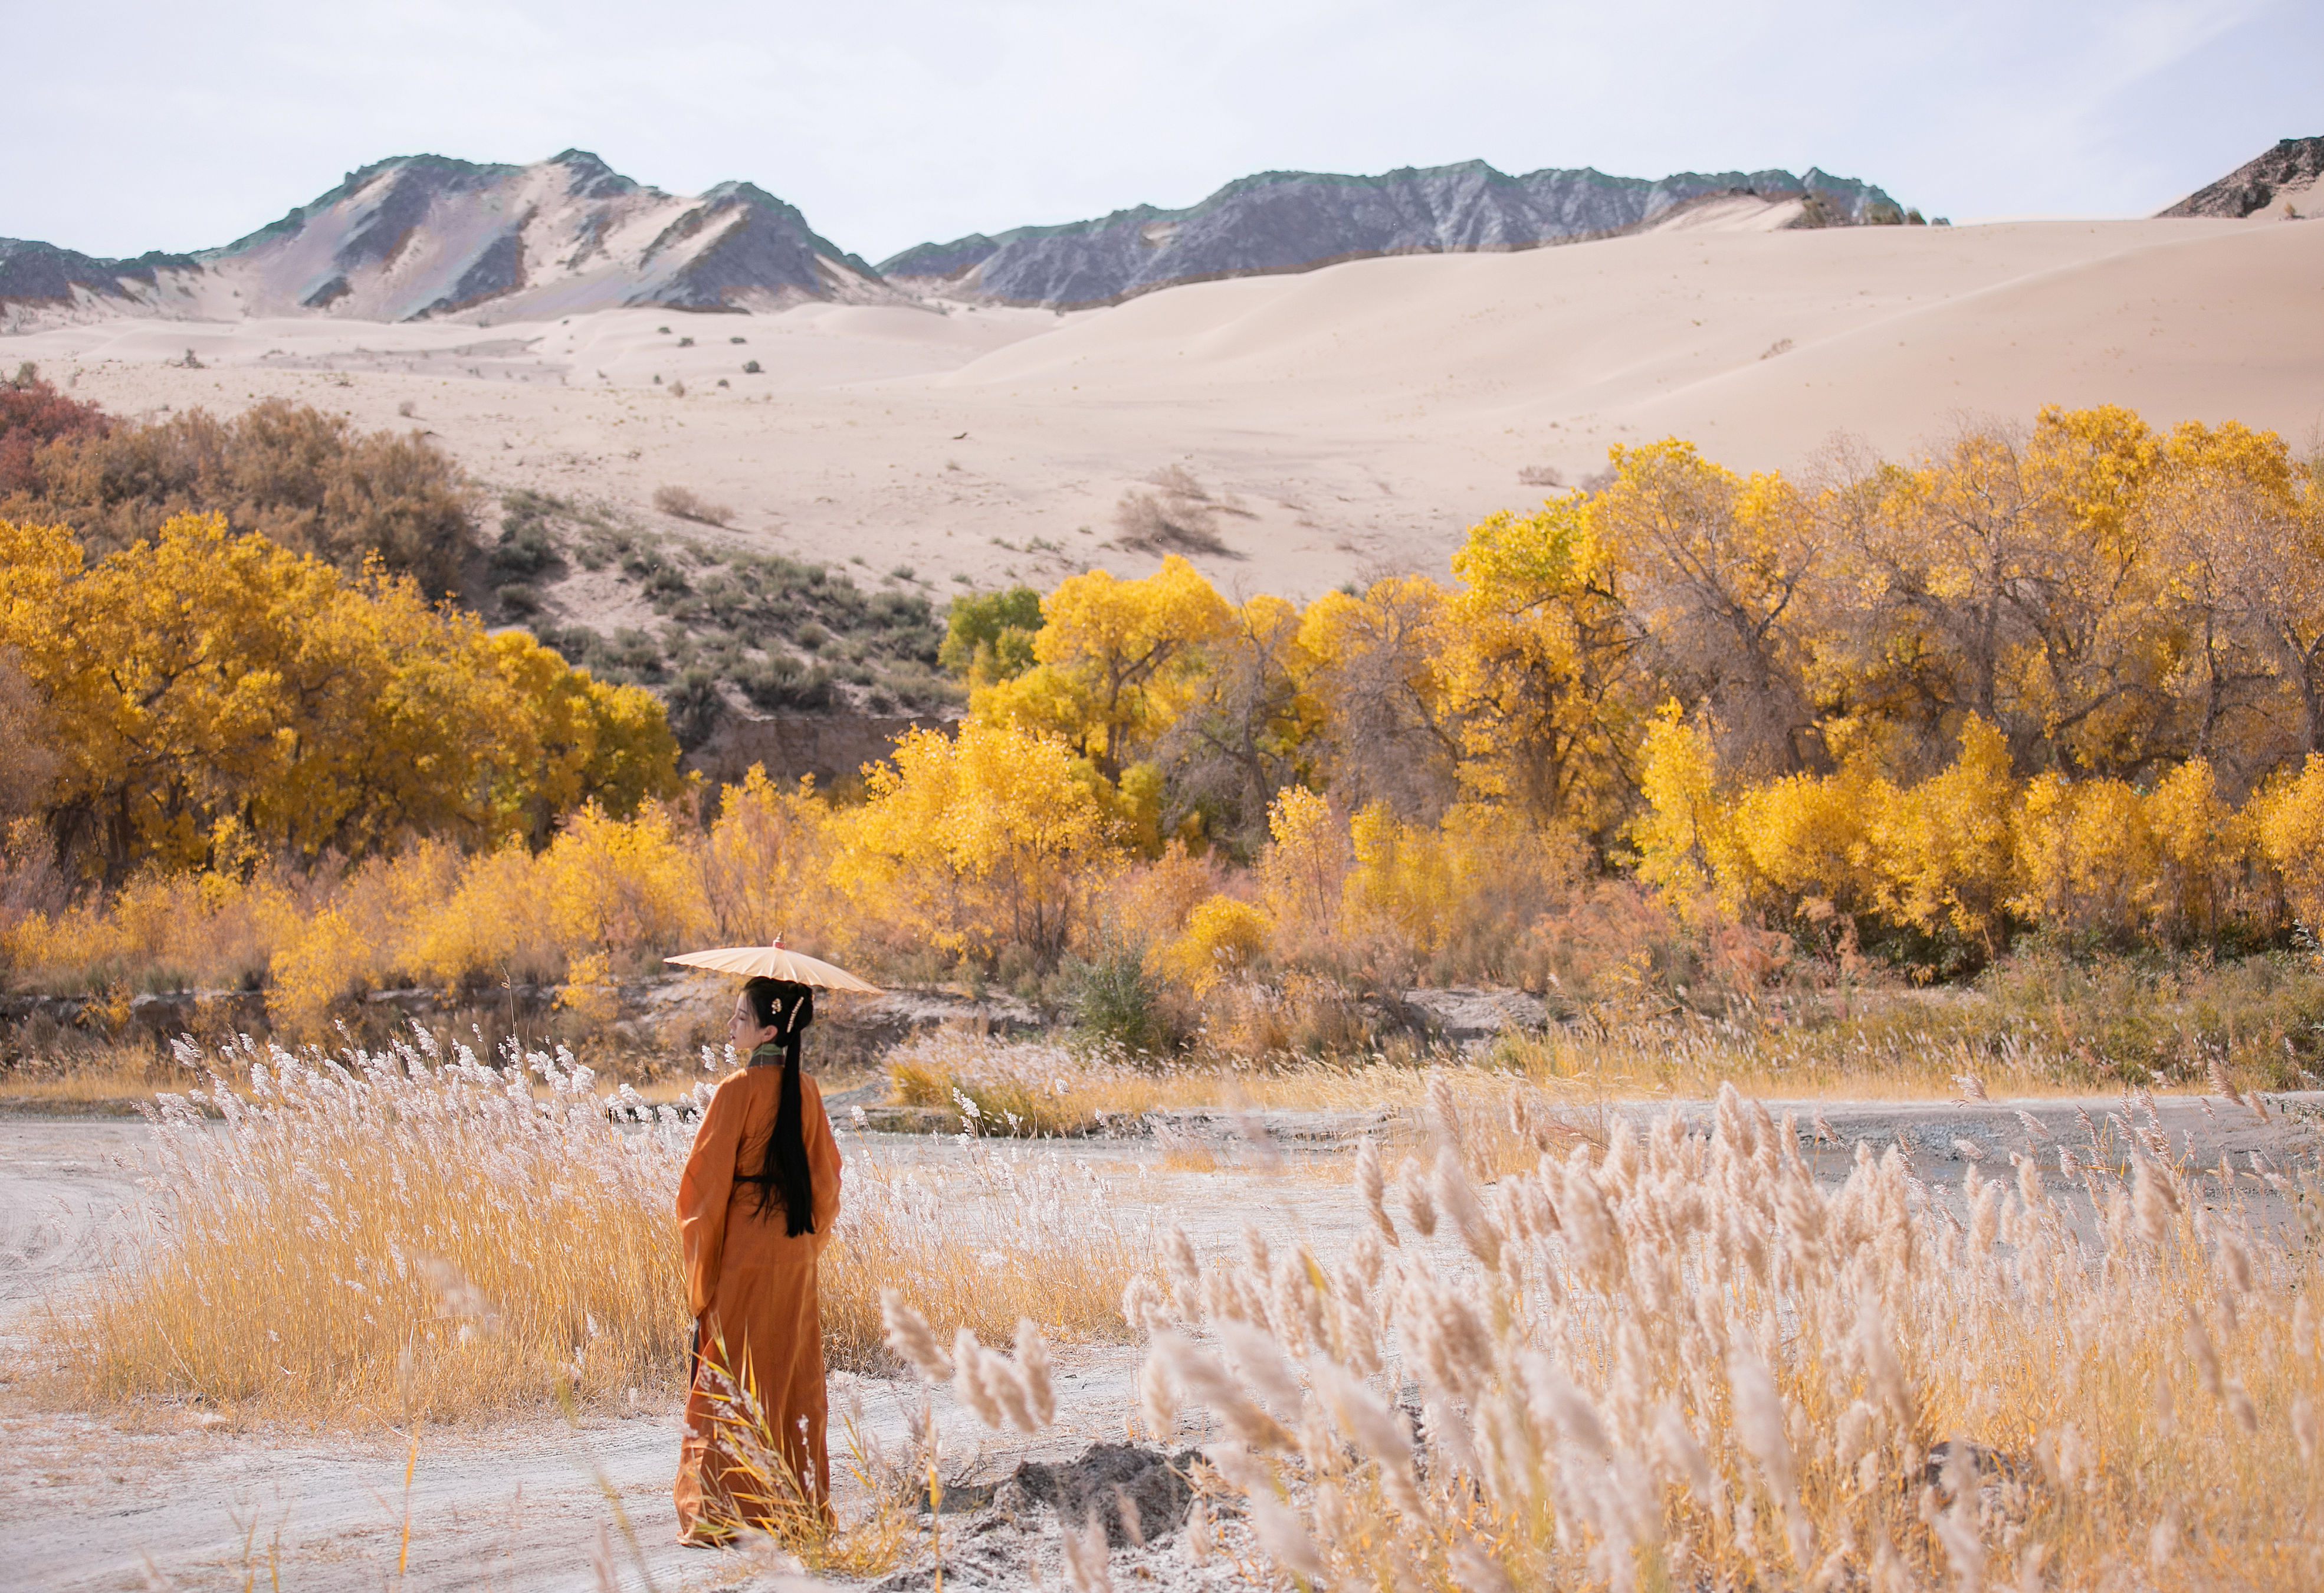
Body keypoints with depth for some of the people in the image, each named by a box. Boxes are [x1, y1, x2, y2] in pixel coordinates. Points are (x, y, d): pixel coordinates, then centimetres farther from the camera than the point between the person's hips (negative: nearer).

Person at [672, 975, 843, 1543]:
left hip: (741, 1249, -6)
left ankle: (716, 1514, 2)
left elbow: (707, 1182, -12)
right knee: (794, 1378, 11)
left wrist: (698, 1266, -5)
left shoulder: (738, 1090, -14)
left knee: (726, 1383, 1)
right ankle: (801, 1506, 15)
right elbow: (827, 1181, 10)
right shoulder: (806, 1093, 5)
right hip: (794, 1252, 6)